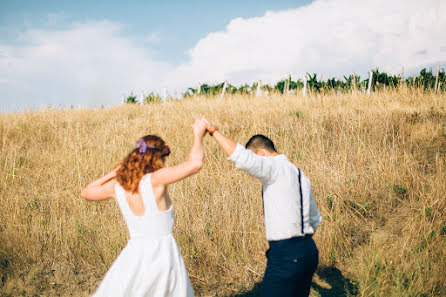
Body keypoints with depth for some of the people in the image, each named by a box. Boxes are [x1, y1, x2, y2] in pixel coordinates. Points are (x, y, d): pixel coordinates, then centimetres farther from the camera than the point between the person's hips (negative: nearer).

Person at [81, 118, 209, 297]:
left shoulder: (117, 186, -2)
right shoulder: (155, 180, -15)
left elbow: (86, 193, 16)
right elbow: (195, 163, -22)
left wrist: (115, 171, 15)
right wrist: (198, 135, -6)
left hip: (135, 254, 3)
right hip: (163, 254, -3)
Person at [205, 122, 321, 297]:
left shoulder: (275, 166, -11)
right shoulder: (301, 176, 17)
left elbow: (241, 157, -28)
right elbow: (315, 220, 25)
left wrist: (213, 130, -18)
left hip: (286, 254, -9)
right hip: (308, 249, 9)